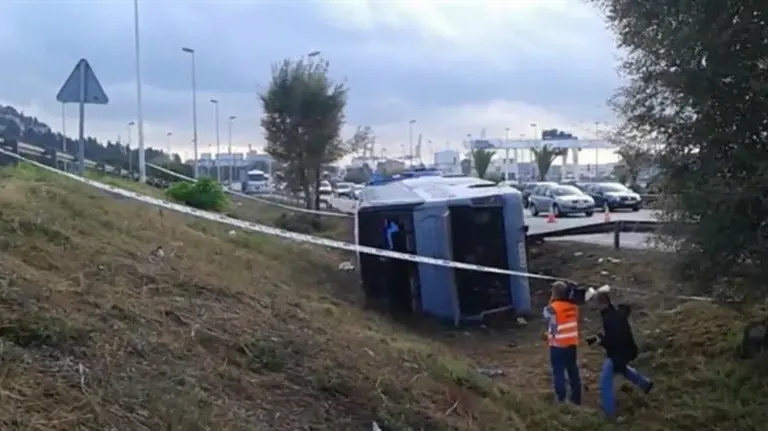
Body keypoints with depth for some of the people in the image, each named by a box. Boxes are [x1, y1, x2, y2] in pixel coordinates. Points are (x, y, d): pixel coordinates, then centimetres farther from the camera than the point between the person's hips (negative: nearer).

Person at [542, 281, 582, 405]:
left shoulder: (553, 308, -20)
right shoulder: (573, 305, -4)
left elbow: (546, 314, 1)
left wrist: (551, 301, 1)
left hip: (557, 346, -5)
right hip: (572, 344, 5)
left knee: (558, 372, 7)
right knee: (573, 371, 15)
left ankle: (561, 399, 12)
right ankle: (576, 398, 22)